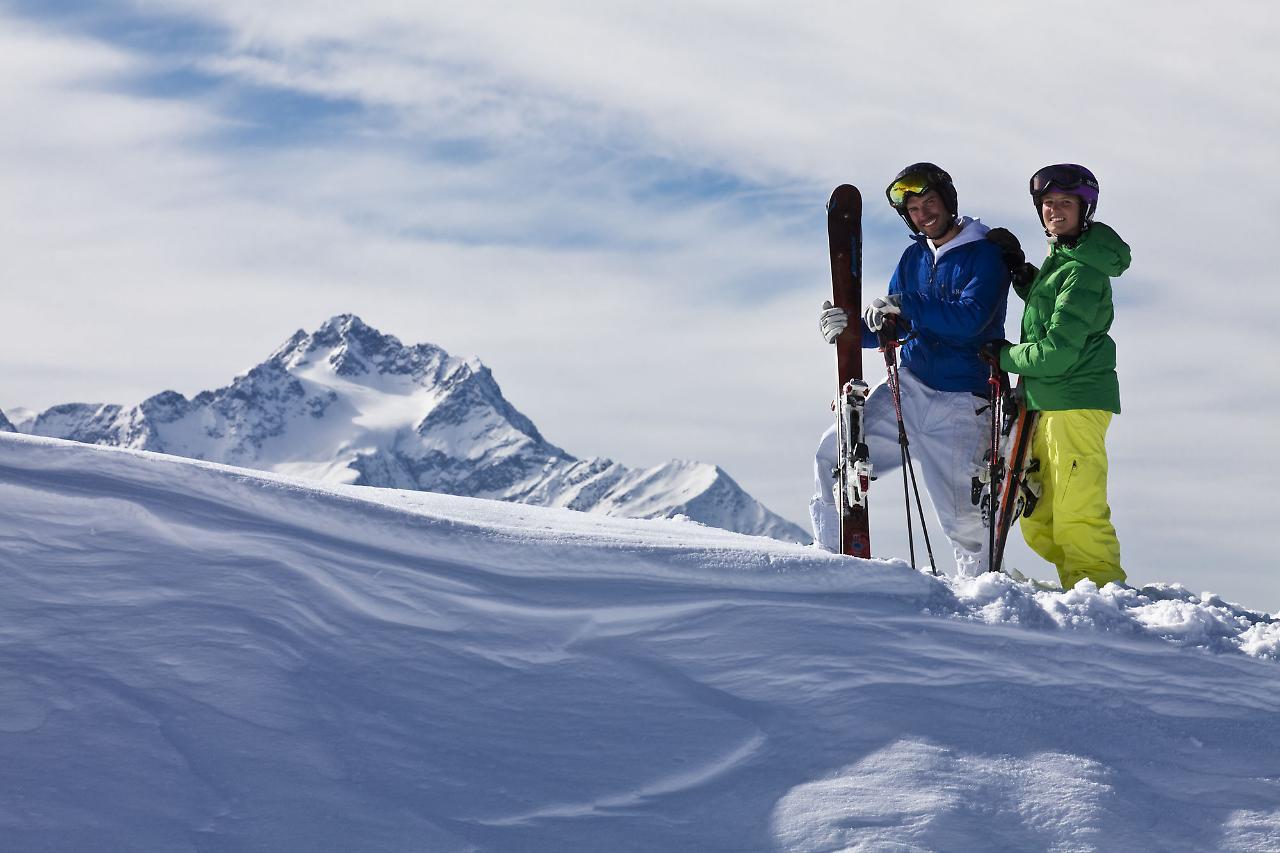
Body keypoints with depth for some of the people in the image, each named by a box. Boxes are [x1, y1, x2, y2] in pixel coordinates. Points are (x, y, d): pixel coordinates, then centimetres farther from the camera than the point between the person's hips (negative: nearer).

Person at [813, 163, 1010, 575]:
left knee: (962, 518, -5)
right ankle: (829, 558, 4)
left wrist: (905, 306, -26)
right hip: (908, 388, 6)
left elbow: (970, 319, -22)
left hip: (960, 403, -6)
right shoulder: (914, 257, 12)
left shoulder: (985, 255, -7)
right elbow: (889, 328, 12)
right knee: (834, 452, -5)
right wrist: (848, 329, -8)